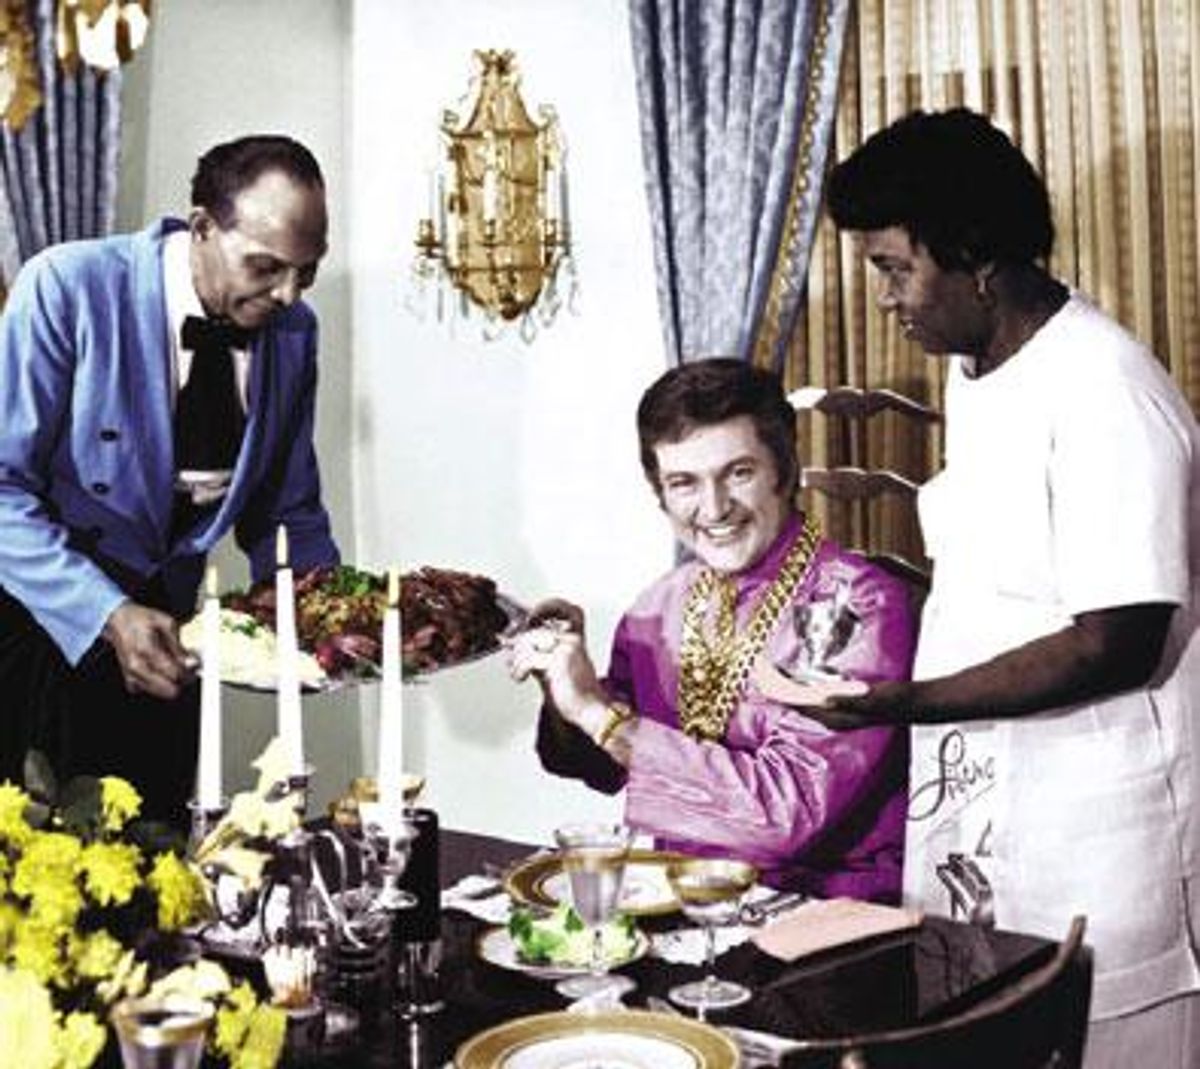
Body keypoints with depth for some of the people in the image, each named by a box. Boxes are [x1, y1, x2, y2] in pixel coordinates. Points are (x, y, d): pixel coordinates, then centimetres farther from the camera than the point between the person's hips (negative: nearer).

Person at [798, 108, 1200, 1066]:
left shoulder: (1108, 395, -20)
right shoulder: (975, 368, 9)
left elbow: (1117, 646, -23)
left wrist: (912, 702, -23)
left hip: (1095, 835, -8)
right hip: (978, 801, 8)